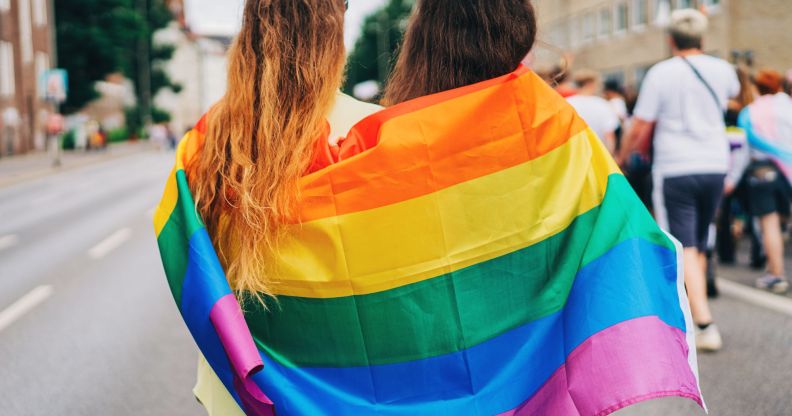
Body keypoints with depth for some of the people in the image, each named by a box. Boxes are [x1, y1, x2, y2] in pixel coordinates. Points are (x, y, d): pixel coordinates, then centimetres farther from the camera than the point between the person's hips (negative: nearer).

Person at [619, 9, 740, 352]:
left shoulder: (661, 73, -8)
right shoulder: (721, 69, 5)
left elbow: (640, 128, -7)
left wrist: (621, 156, 10)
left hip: (675, 171, -4)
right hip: (715, 166, 5)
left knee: (684, 250, -5)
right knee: (699, 246, 18)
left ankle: (705, 325, -15)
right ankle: (692, 310, 29)